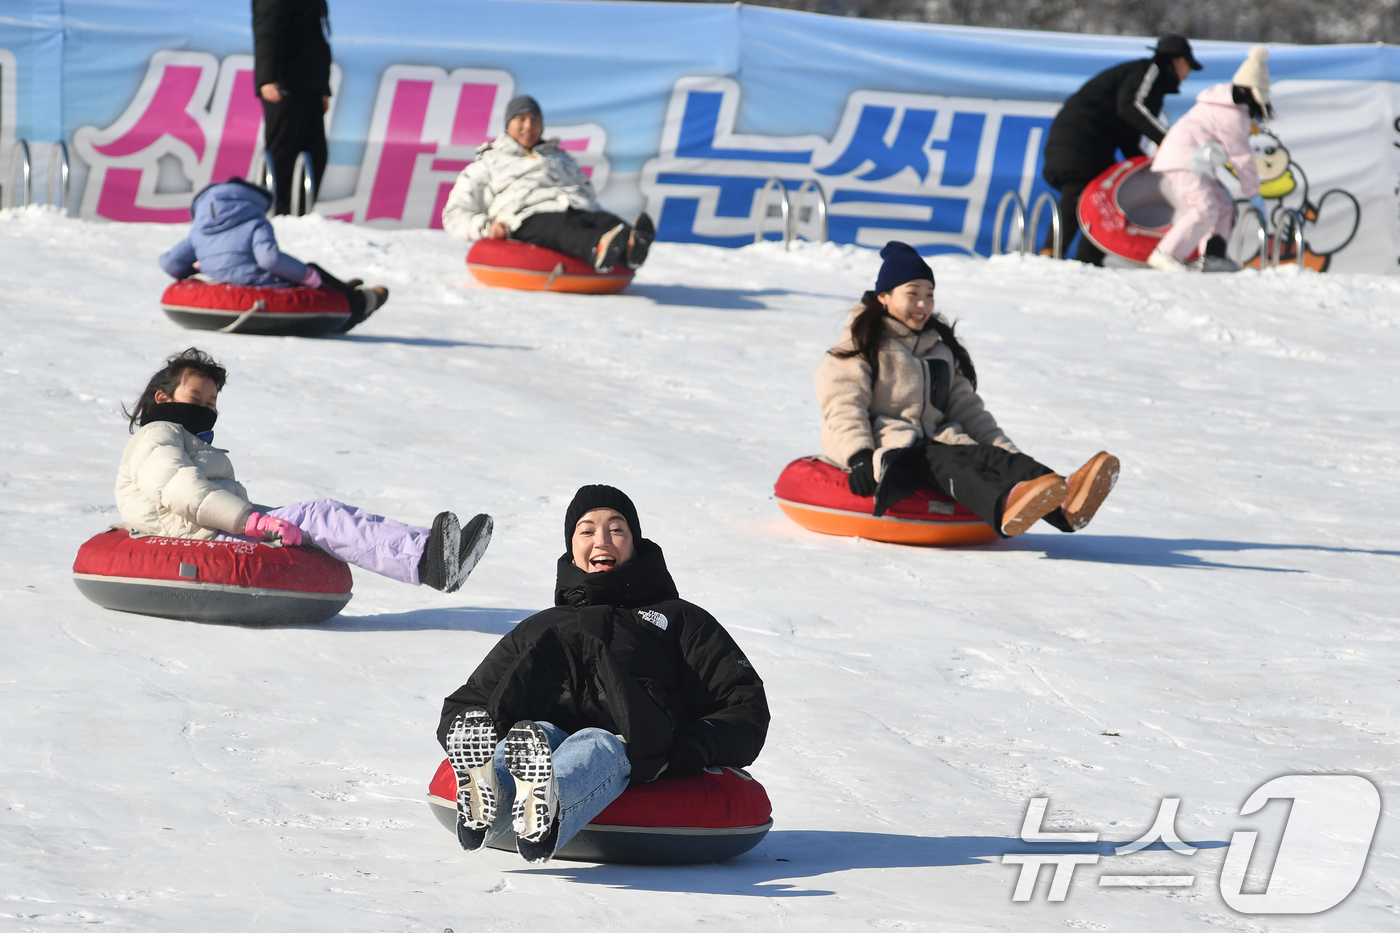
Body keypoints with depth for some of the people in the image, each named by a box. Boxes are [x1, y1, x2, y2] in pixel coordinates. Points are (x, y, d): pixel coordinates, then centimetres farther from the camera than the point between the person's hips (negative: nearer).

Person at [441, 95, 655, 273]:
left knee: (607, 221, -32)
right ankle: (601, 248, -74)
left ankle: (629, 248, -68)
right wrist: (486, 226, -3)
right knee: (563, 228, -40)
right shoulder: (487, 165, 27)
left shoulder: (562, 159, 39)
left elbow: (588, 193, 38)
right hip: (529, 219, -4)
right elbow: (455, 216, 21)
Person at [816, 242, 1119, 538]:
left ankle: (1064, 505, -57)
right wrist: (859, 457, -23)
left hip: (936, 440, 6)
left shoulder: (941, 351, 27)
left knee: (991, 456, -25)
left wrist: (1005, 449, 11)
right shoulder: (861, 347, 7)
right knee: (946, 462, -36)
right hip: (884, 447, -6)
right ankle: (1004, 505, -71)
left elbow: (966, 409, 25)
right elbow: (843, 408, -6)